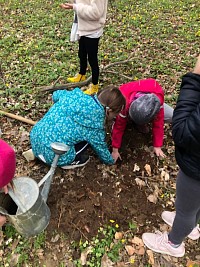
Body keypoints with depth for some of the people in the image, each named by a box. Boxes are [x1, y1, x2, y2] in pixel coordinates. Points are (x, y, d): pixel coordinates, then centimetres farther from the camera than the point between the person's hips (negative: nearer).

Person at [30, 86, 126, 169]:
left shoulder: (77, 94, 1)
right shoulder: (95, 124, -11)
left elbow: (56, 95, 21)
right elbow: (101, 148, 6)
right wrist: (111, 161, 27)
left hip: (35, 138, 6)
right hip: (52, 155, -6)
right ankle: (69, 162, 10)